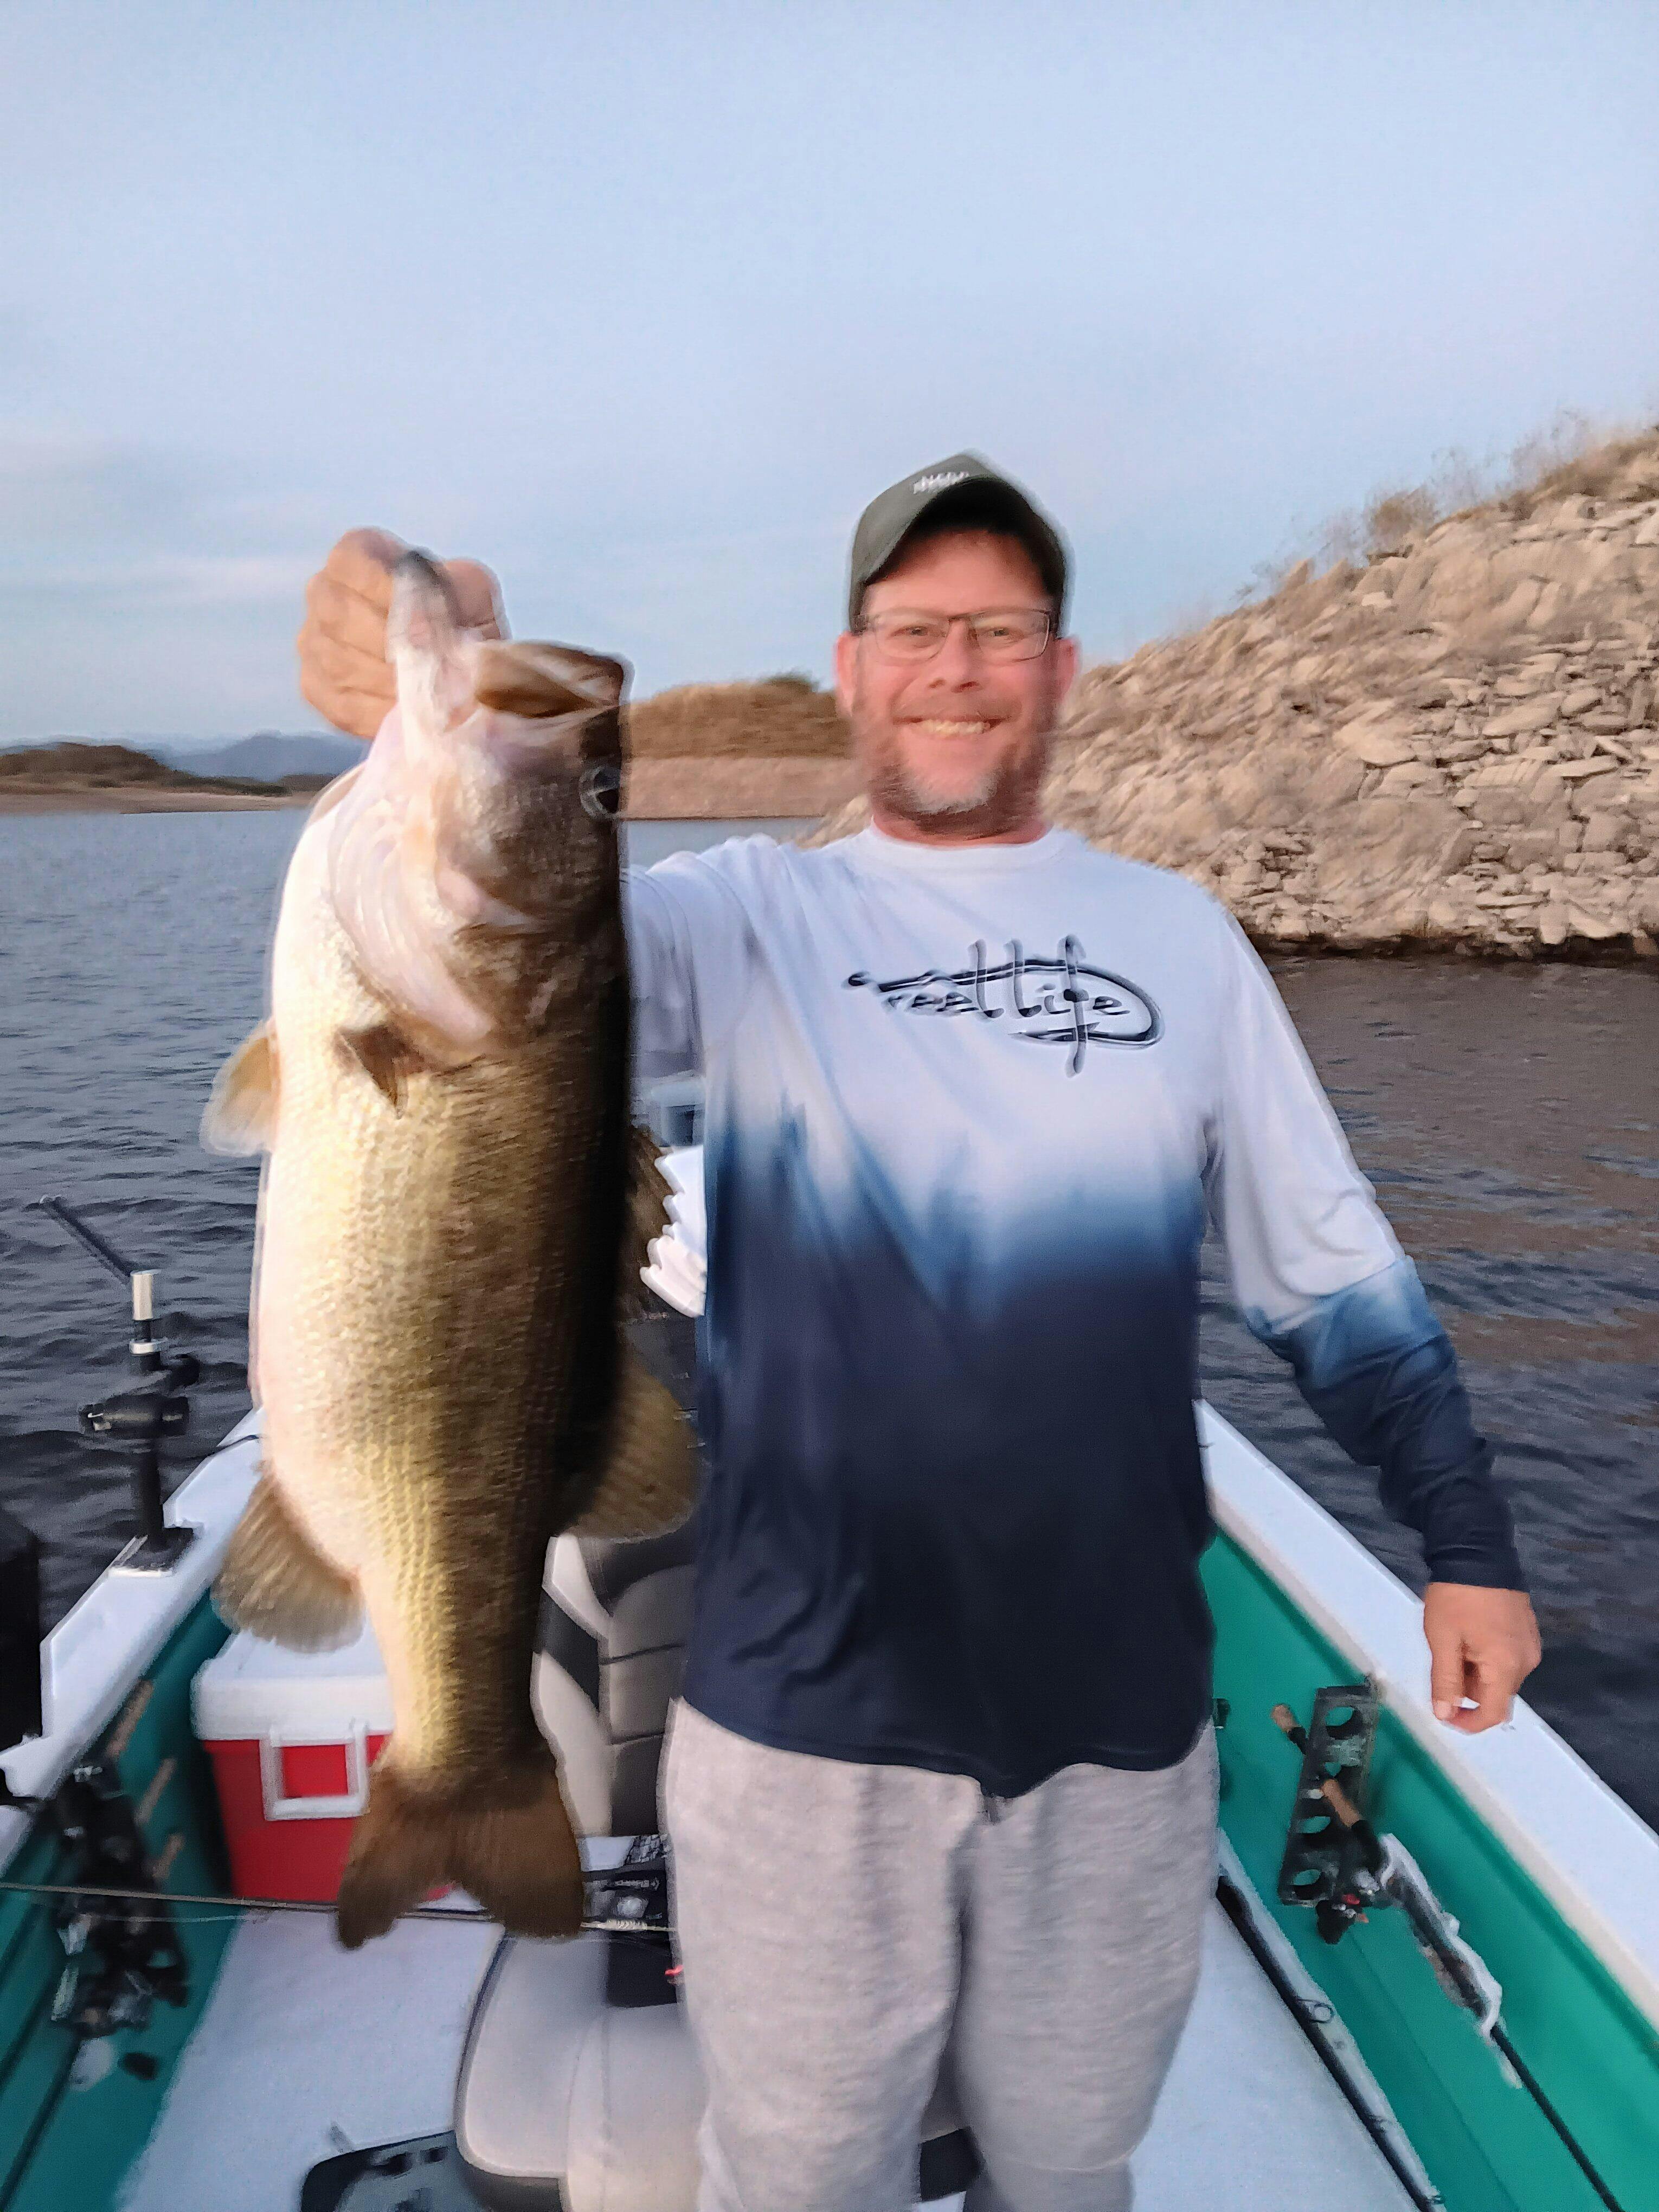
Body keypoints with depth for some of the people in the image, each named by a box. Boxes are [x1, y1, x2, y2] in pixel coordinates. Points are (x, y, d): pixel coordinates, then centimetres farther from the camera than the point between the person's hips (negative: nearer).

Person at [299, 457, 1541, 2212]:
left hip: (1119, 1709, 2)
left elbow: (1334, 1272, 8)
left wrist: (1464, 1537, 4)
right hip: (803, 1709, -2)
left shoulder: (1181, 939, 4)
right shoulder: (756, 920, -2)